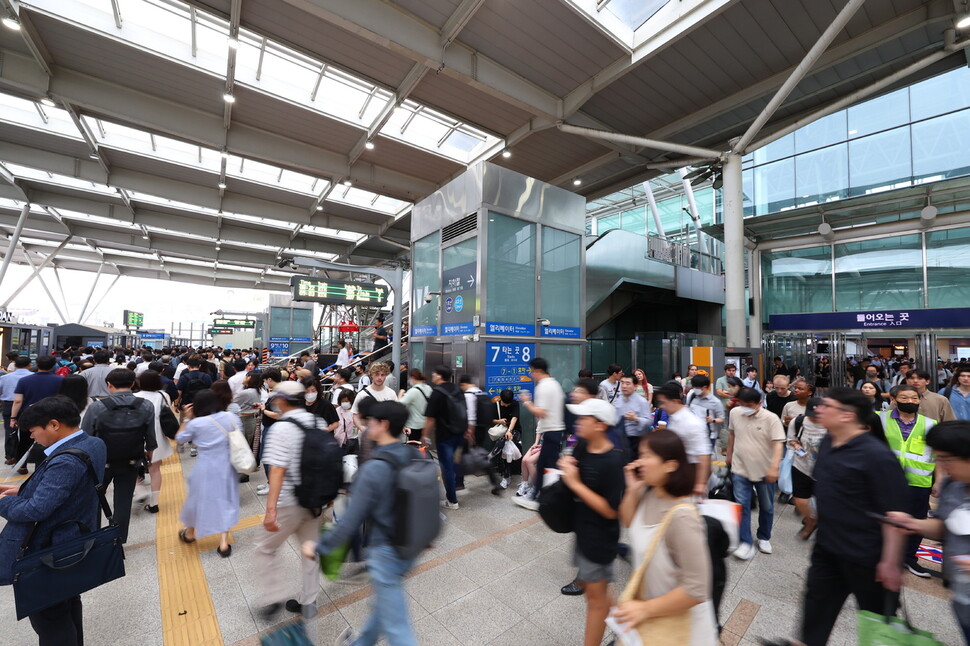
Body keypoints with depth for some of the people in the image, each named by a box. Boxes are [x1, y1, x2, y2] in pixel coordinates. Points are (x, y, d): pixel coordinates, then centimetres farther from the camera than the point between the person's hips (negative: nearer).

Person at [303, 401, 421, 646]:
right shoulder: (415, 456, -7)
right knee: (385, 601, 30)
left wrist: (318, 546, -3)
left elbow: (350, 521, -19)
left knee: (396, 626, 10)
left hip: (386, 552, -7)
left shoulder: (373, 469, -27)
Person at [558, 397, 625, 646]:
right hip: (583, 530, 8)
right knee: (587, 583, 26)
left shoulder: (613, 461, -26)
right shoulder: (582, 448, -5)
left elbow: (611, 510, -25)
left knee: (595, 593, 13)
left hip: (600, 537, -8)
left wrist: (574, 483, -28)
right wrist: (566, 467, -12)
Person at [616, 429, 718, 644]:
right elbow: (628, 522, 7)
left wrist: (645, 609, -23)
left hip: (679, 622, -6)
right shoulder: (648, 493, -11)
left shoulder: (681, 517, -33)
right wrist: (632, 490, -11)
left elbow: (696, 589, -31)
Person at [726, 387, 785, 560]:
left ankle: (764, 538, 37)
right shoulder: (735, 413, -6)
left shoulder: (771, 419, -17)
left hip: (765, 471, -1)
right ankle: (746, 543, 8)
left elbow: (778, 444, -22)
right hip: (740, 469, 2)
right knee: (742, 506, -1)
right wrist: (729, 455, 18)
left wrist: (774, 467, -34)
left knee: (766, 507, 16)